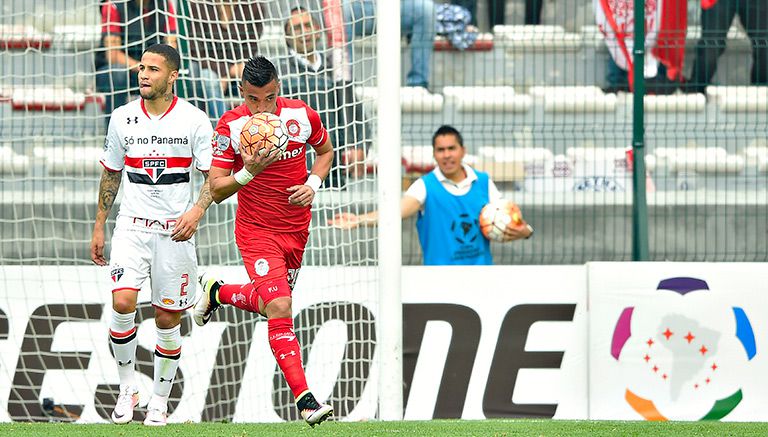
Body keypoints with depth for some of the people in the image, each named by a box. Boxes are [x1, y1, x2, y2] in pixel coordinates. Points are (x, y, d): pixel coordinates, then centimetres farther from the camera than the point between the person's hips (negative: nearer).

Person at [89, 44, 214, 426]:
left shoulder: (194, 120, -4)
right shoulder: (122, 118, 4)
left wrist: (196, 211, -18)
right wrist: (99, 226, 14)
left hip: (175, 230, -1)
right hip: (132, 225, 1)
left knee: (167, 319, 3)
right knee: (122, 302, -18)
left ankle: (159, 402, 19)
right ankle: (127, 388, -1)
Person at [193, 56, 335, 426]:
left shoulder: (303, 116, -7)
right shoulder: (230, 126, -15)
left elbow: (325, 151, 14)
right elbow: (216, 191, -12)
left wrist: (312, 184, -4)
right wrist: (248, 172, -29)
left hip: (296, 229, 4)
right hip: (256, 231, -4)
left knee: (270, 304, 20)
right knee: (279, 309, -17)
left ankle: (216, 292, 50)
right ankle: (304, 399, -18)